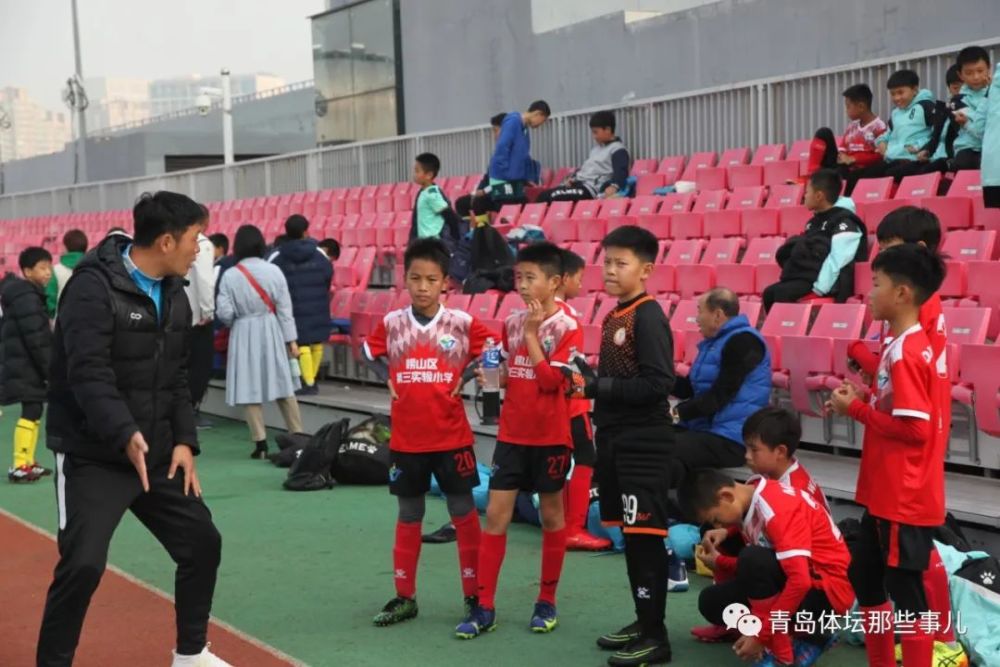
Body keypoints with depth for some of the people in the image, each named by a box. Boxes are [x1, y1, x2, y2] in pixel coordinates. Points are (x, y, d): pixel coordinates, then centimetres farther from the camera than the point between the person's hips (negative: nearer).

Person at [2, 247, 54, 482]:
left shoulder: (29, 295, 17)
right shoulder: (27, 298, -16)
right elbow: (36, 340, -21)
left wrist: (48, 369, 20)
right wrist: (51, 370, -17)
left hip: (25, 367, 11)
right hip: (26, 368, -11)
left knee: (34, 412, 14)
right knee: (31, 413, -9)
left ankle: (27, 462, 21)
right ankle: (19, 466, -8)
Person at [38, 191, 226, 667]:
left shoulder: (174, 294, 7)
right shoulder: (94, 286, -17)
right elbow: (87, 373, -27)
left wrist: (184, 441, 0)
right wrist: (125, 435, -38)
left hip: (157, 455, 8)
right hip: (92, 457, -8)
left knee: (203, 541, 10)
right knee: (83, 564, -15)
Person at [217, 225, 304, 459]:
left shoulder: (230, 275, -9)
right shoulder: (274, 271, -5)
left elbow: (224, 313, -9)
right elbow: (284, 308, -3)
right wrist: (291, 339, 3)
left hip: (244, 334, -2)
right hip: (271, 332, 2)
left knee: (250, 389, 4)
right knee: (283, 386, 11)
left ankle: (261, 444, 3)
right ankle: (298, 437, 14)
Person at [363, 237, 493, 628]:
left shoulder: (462, 324, -7)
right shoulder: (391, 323, -2)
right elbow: (368, 354, 15)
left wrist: (466, 379, -6)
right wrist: (386, 381, 1)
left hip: (452, 439, -1)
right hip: (406, 442, 2)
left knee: (464, 514, 6)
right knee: (409, 517, 12)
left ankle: (473, 595, 17)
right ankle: (404, 597, 22)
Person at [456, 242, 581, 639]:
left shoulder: (567, 328, -10)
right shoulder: (512, 323, 6)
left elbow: (550, 379, -21)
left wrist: (532, 332, -18)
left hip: (550, 437, -4)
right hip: (512, 434, 4)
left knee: (551, 515, 9)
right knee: (496, 514, 0)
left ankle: (547, 602, 22)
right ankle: (484, 607, 5)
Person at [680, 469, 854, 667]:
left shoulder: (778, 508, -24)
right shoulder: (751, 503, 3)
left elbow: (800, 580, -31)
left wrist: (761, 634, -26)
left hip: (829, 589, -9)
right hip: (802, 583, 9)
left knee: (752, 560, -32)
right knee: (712, 602, 2)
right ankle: (808, 633, 4)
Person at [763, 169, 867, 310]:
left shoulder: (844, 224, -9)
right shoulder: (815, 221, 21)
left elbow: (836, 263, -19)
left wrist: (817, 290, -24)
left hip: (824, 287, -9)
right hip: (803, 279, 9)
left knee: (782, 293, -28)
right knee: (769, 293, -13)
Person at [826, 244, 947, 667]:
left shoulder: (905, 352, -20)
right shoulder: (902, 345, 11)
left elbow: (914, 428, -24)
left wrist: (856, 409, -15)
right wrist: (857, 402, 3)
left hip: (904, 500, -11)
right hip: (887, 495, 11)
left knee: (906, 593, -1)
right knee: (865, 577, 21)